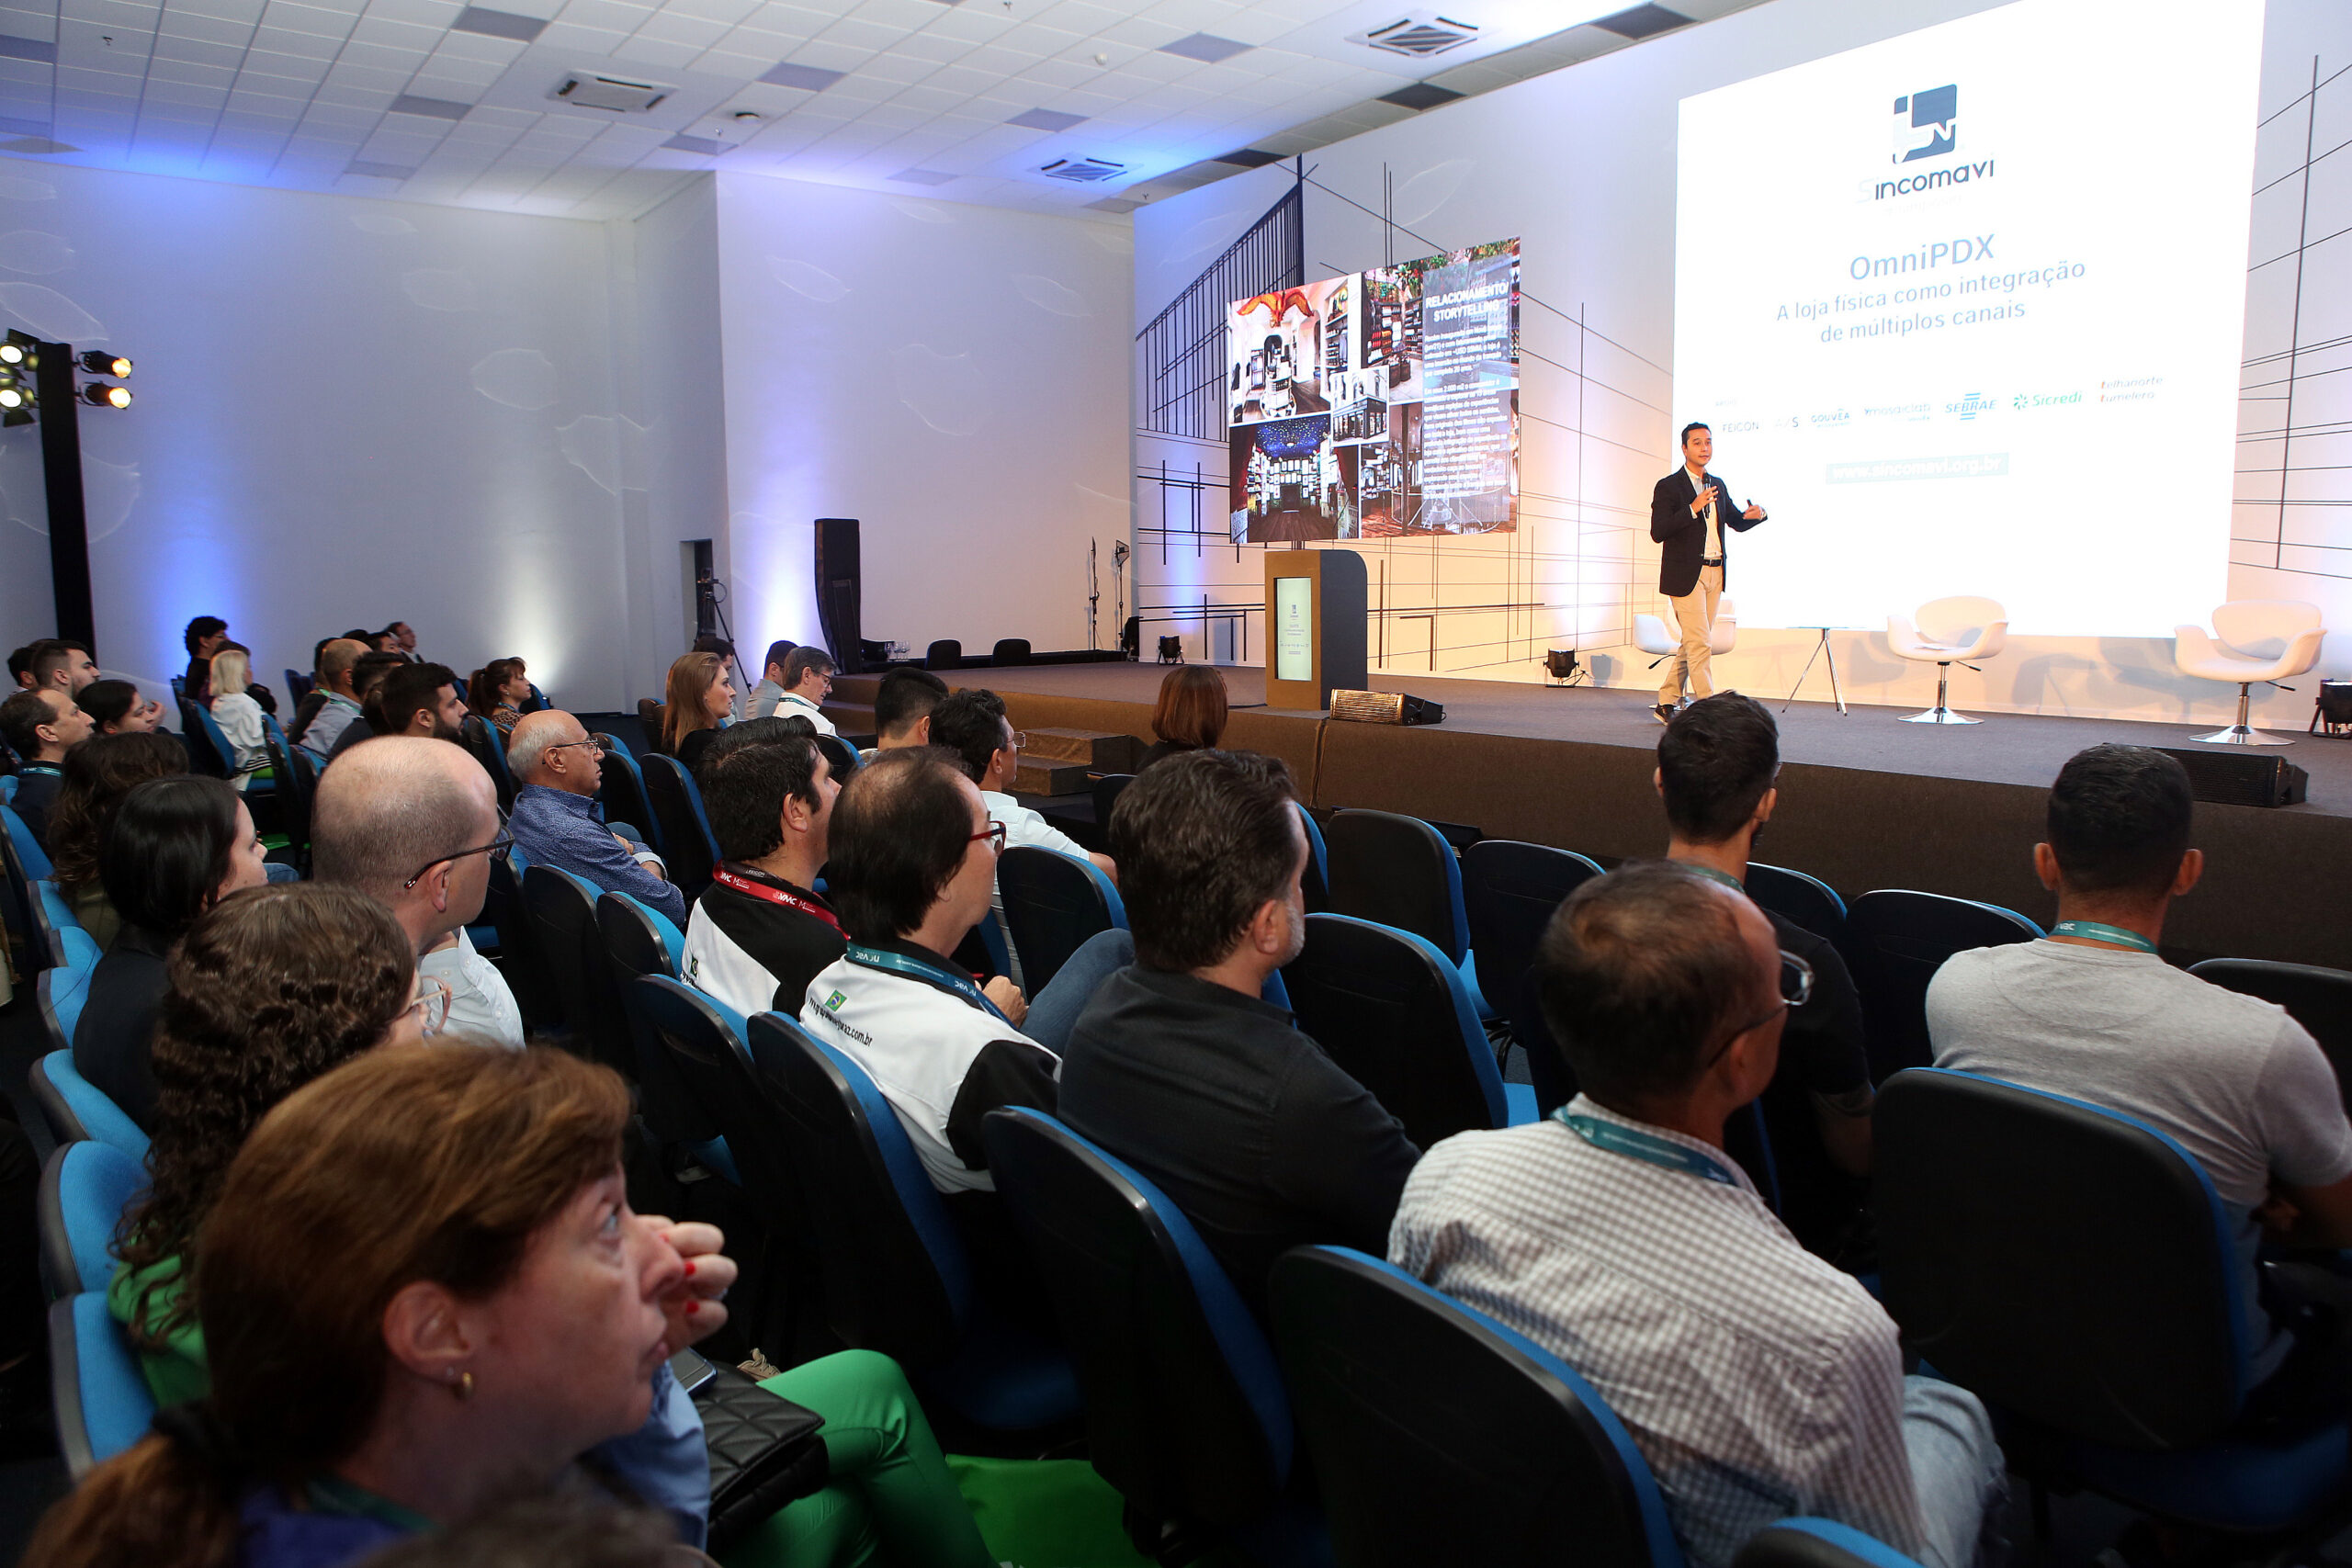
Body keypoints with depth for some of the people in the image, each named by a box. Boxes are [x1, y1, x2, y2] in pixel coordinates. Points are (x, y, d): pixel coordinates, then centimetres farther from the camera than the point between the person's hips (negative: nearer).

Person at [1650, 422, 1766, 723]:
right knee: (1700, 645, -11)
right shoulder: (1668, 486, -5)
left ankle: (1667, 703, 19)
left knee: (1693, 644, 10)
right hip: (1685, 575, -7)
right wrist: (1693, 509, -23)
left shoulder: (1718, 485, 15)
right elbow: (1658, 533, -14)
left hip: (1714, 574, 7)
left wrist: (1754, 515, -1)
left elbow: (1736, 522, 22)